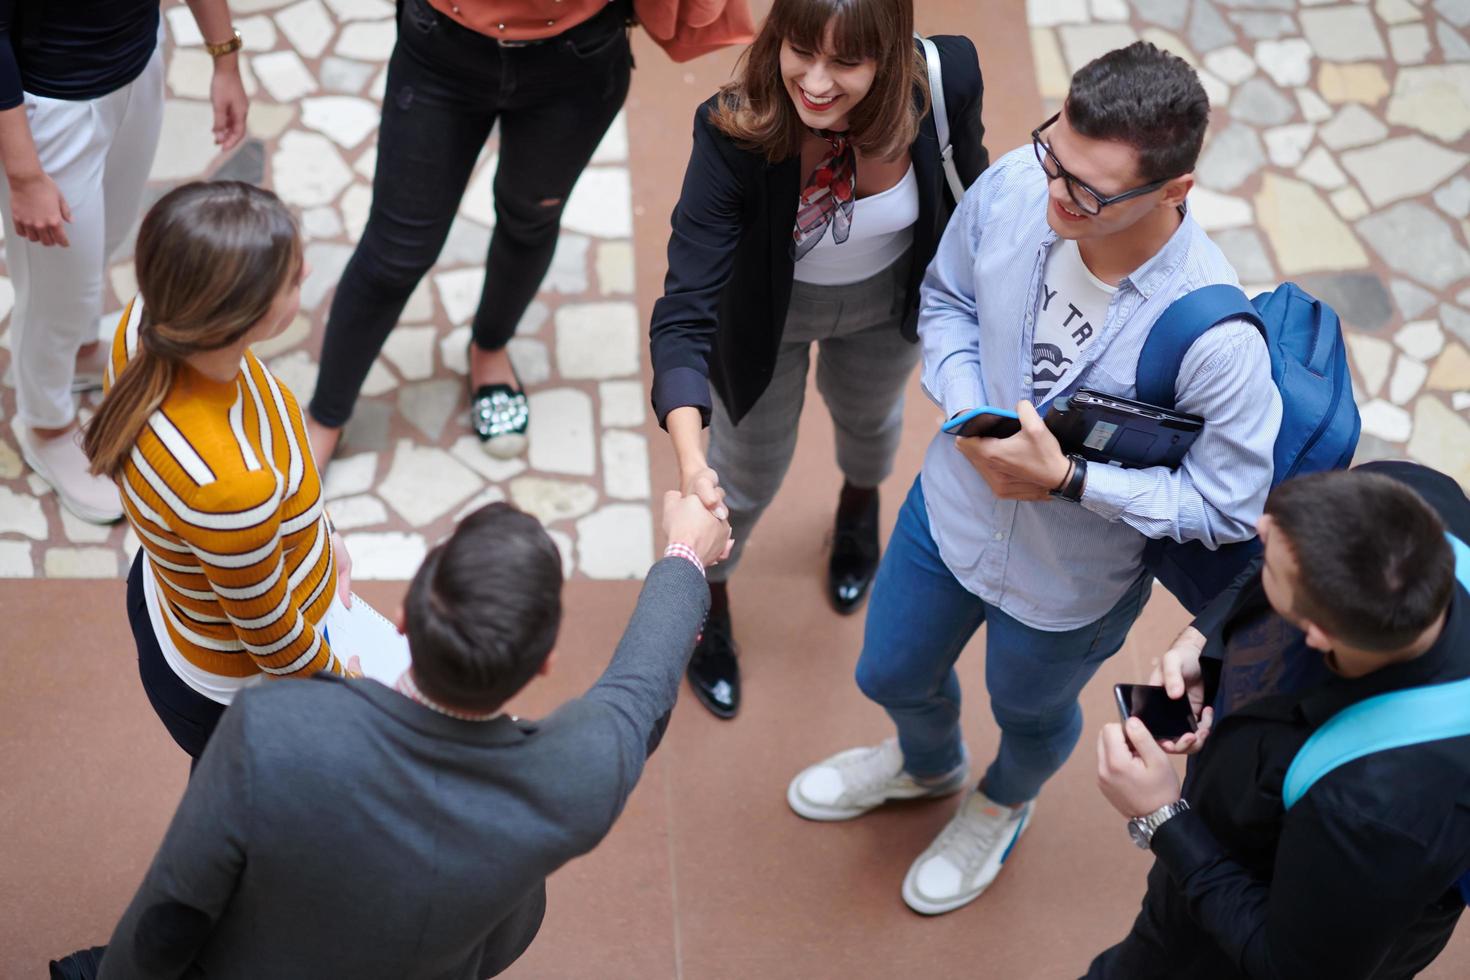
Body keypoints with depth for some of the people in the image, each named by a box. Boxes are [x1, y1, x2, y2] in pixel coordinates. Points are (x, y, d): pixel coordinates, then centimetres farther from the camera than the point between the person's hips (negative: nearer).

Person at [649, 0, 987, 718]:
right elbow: (687, 309, -41)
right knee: (748, 471, 18)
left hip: (888, 300, 3)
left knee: (868, 417, 33)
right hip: (770, 310, -3)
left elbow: (967, 178, -10)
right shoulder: (734, 134, -40)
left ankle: (859, 510, 71)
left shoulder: (947, 78, -34)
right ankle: (709, 604, 53)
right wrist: (689, 463, -56)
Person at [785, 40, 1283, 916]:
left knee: (1031, 714, 30)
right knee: (892, 675, 30)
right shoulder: (1013, 188, -26)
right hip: (954, 508, 4)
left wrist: (1068, 480, -33)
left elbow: (1226, 508, -26)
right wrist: (964, 408, -22)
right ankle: (928, 763, 69)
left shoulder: (1216, 340, -39)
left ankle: (1004, 804, 69)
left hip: (1070, 583, -4)